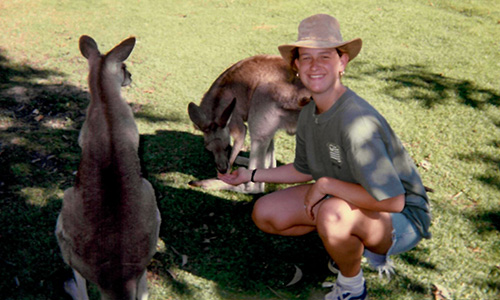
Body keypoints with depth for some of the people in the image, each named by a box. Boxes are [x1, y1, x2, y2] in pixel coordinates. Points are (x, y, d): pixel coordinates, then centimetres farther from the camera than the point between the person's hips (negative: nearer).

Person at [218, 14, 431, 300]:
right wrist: (252, 175, 17)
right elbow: (305, 170, 15)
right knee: (265, 214, 3)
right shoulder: (309, 115, -4)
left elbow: (393, 201, -34)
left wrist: (326, 184, -25)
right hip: (345, 198, 8)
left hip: (404, 218, -8)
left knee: (333, 214, -40)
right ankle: (361, 243, 12)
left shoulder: (357, 122, -32)